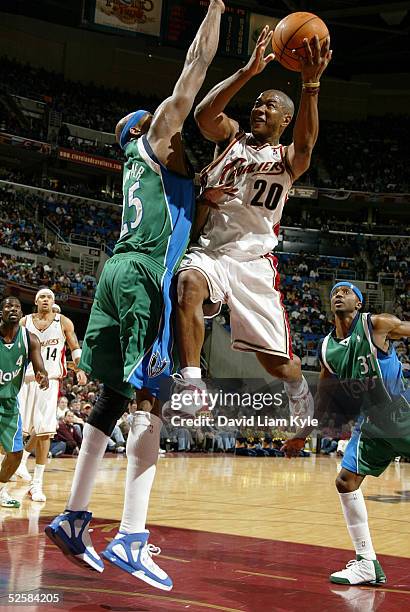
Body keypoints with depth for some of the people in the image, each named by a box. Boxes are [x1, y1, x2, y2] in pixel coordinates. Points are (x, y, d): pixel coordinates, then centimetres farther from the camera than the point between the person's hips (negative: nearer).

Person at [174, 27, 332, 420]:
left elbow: (305, 144, -18)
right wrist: (249, 72, -20)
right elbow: (204, 114, -11)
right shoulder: (231, 137, 12)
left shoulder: (287, 159, 7)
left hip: (254, 260, 0)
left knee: (277, 361, 1)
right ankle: (192, 386, -33)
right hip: (209, 250, 1)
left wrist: (310, 84, -32)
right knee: (188, 286, -37)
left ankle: (299, 389, 37)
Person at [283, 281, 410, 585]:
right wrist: (303, 434, 17)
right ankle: (367, 564, 6)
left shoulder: (377, 324, -10)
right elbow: (323, 396, 15)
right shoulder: (327, 348, 6)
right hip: (372, 422, 6)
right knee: (346, 481, -2)